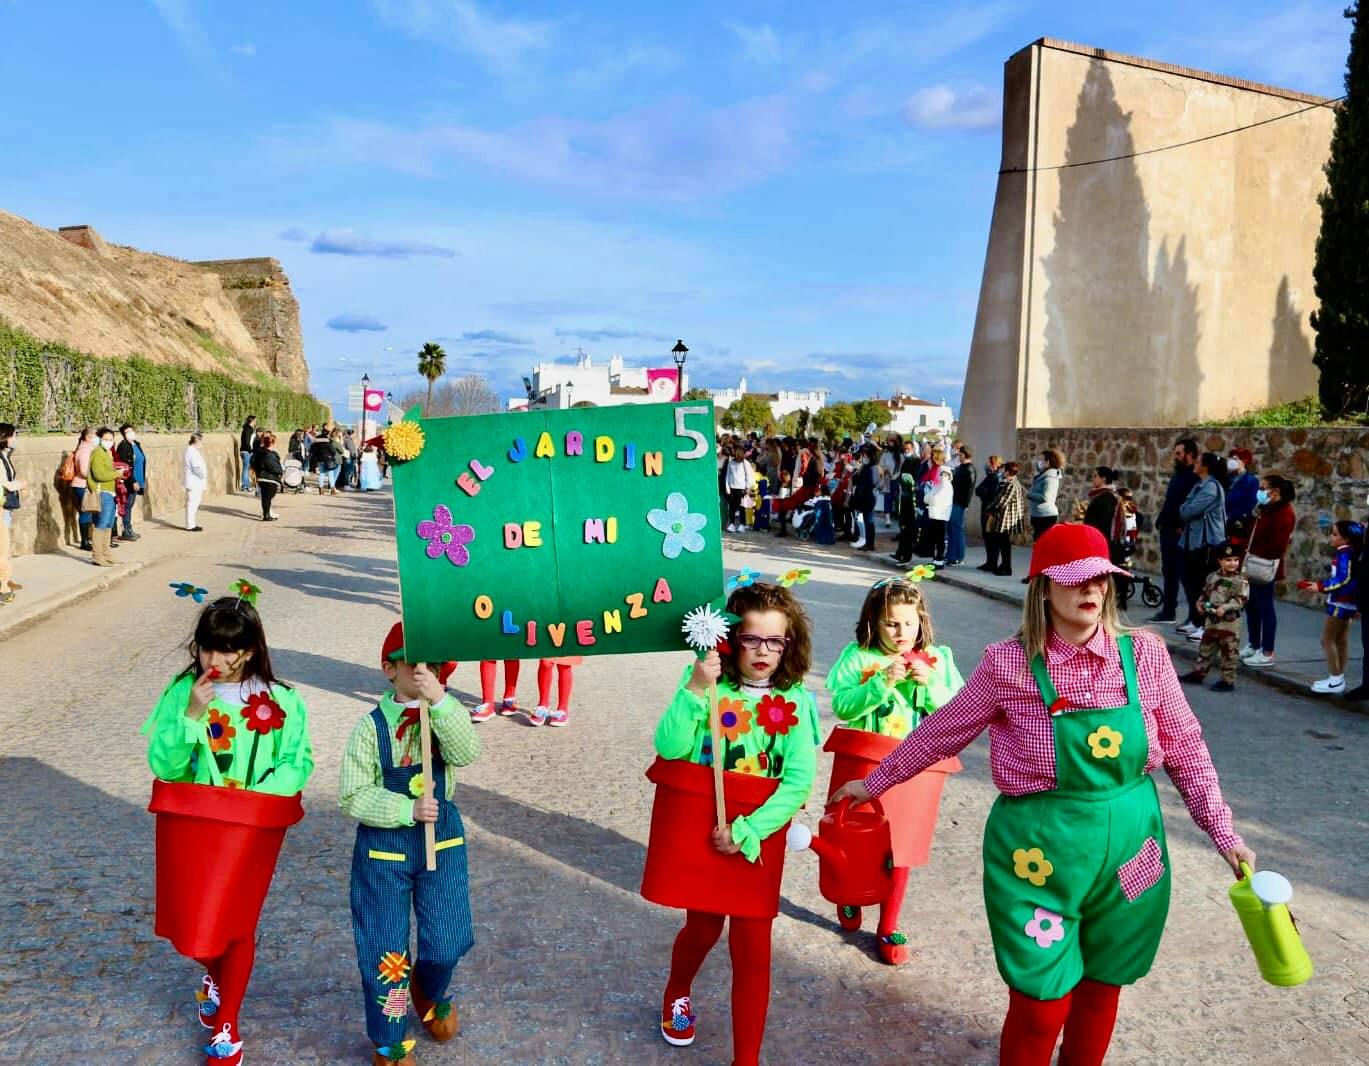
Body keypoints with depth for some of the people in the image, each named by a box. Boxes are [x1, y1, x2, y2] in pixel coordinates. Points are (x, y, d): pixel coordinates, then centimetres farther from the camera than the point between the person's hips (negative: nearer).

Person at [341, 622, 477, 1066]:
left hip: (442, 839, 2)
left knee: (446, 942, 9)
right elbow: (354, 796, -12)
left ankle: (430, 992, 45)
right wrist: (408, 810, -22)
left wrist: (440, 700, -35)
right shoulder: (371, 726, -11)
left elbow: (466, 753, -25)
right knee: (386, 950, 7)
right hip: (384, 846, -2)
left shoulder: (445, 715, -5)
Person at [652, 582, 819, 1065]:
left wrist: (746, 831, -23)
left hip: (758, 835, 0)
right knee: (703, 926, 18)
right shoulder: (706, 685, -11)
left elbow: (798, 781, -16)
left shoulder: (796, 702, -9)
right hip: (700, 828, 0)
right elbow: (668, 747, -23)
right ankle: (676, 995, 52)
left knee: (752, 946, 3)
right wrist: (694, 689, -32)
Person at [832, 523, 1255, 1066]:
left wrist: (1225, 834, 3)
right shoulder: (1008, 664, -11)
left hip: (1127, 848, 3)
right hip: (1040, 855, -3)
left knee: (1101, 989, 18)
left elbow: (1185, 749, 5)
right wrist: (873, 783, 7)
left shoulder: (1144, 654, -5)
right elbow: (939, 735, 1)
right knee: (1042, 1003, 3)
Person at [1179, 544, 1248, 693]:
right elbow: (1205, 594, 18)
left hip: (1230, 623, -6)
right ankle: (1198, 673, 28)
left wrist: (1225, 608, -26)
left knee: (1229, 653, 2)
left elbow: (1240, 600, -16)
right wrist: (1202, 604, 1)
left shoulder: (1241, 581, -9)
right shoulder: (1212, 577, 7)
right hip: (1211, 621, 6)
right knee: (1205, 649, 16)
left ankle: (1228, 680, 10)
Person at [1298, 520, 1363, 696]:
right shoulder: (1347, 553, 9)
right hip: (1346, 602, 10)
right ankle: (1339, 678, 18)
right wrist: (1320, 584, 11)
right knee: (1341, 640, 13)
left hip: (1340, 602, -10)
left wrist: (1320, 587, -26)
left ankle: (1335, 680, 0)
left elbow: (1344, 579, -27)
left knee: (1327, 640, -4)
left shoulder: (1344, 554, -19)